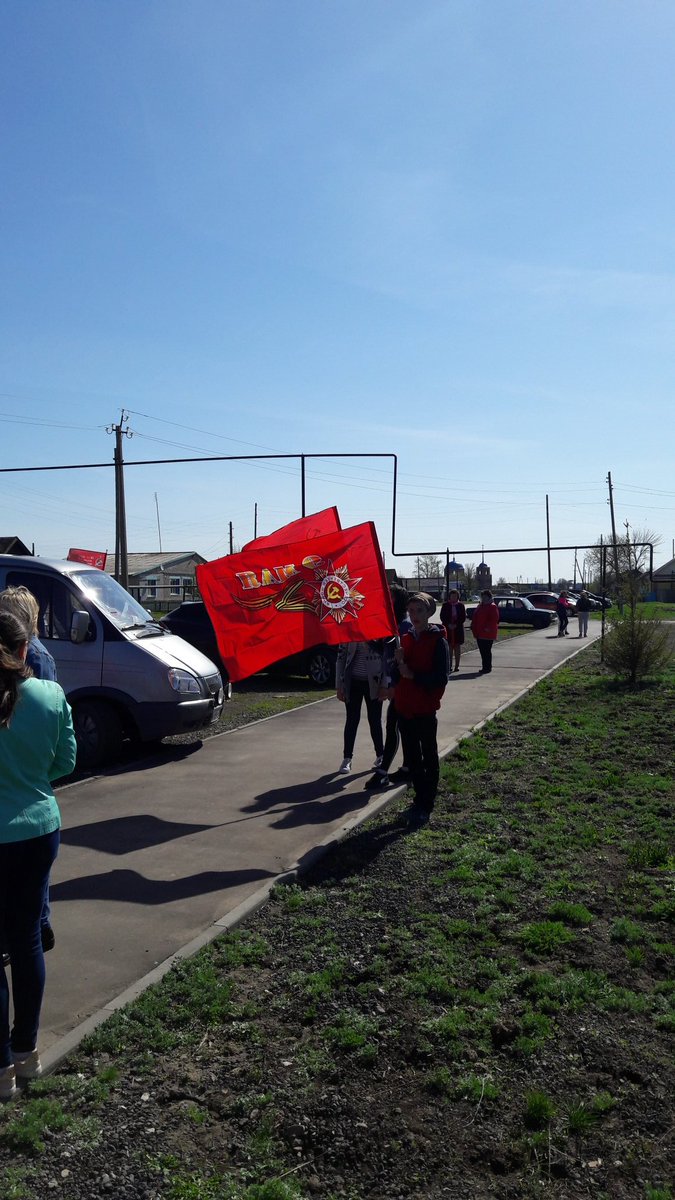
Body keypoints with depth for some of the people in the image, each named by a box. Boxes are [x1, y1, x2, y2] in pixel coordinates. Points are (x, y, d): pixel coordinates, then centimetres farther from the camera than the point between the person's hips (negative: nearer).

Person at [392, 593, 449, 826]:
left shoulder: (438, 641, -9)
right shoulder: (405, 639, 8)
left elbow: (441, 678, -14)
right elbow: (396, 674, 11)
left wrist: (413, 675, -19)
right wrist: (398, 664, -9)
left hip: (426, 710, -6)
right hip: (404, 708, 6)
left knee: (429, 757, 7)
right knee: (412, 757, 13)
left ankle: (426, 806, 12)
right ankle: (419, 800, 25)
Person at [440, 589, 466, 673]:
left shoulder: (460, 605, 2)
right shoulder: (445, 605, 3)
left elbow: (463, 617, 1)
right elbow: (442, 617, 1)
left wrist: (456, 624, -11)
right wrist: (448, 625, -12)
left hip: (458, 629, 0)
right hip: (448, 628, 0)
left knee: (457, 647, 3)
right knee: (449, 647, 2)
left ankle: (457, 665, 7)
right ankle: (449, 665, 7)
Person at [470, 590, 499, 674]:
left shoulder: (492, 607, -9)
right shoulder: (480, 606, 18)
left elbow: (494, 619, -17)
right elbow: (475, 618, 22)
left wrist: (488, 628, -20)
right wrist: (474, 628, 13)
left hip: (487, 634, -9)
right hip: (479, 634, 9)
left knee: (486, 651, -6)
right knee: (482, 651, 12)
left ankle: (487, 668, -1)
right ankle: (485, 667, 19)